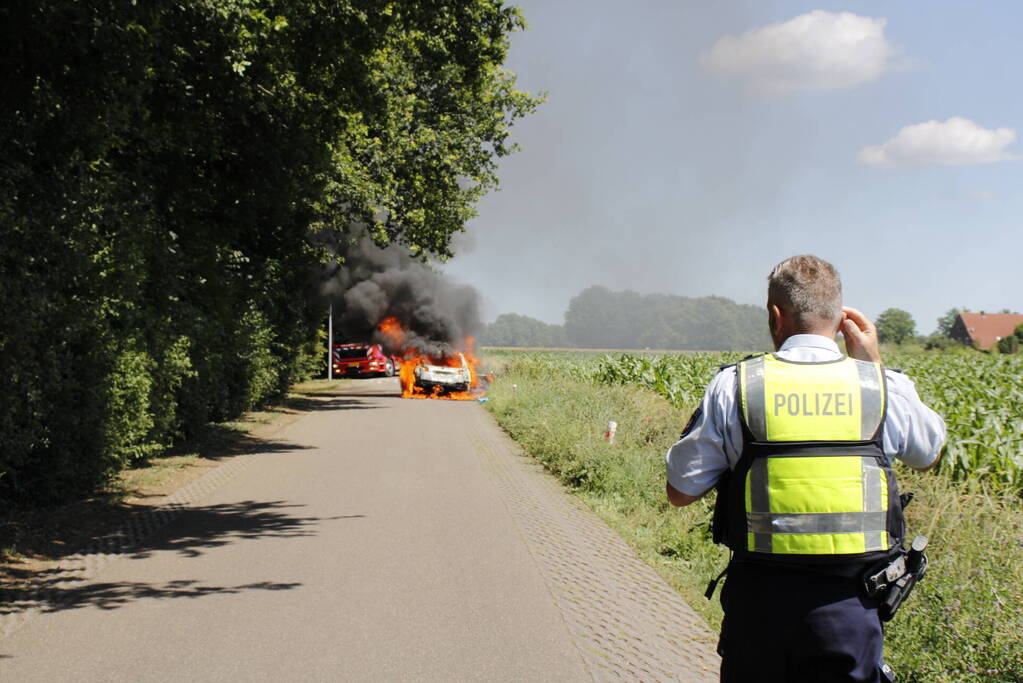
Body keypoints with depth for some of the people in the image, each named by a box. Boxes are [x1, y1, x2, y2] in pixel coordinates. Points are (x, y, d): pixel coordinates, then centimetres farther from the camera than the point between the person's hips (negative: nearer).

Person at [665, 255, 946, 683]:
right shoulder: (885, 387, -3)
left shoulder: (734, 386, -6)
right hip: (849, 601, 1)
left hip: (759, 596, 0)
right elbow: (929, 454, 19)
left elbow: (680, 492, -2)